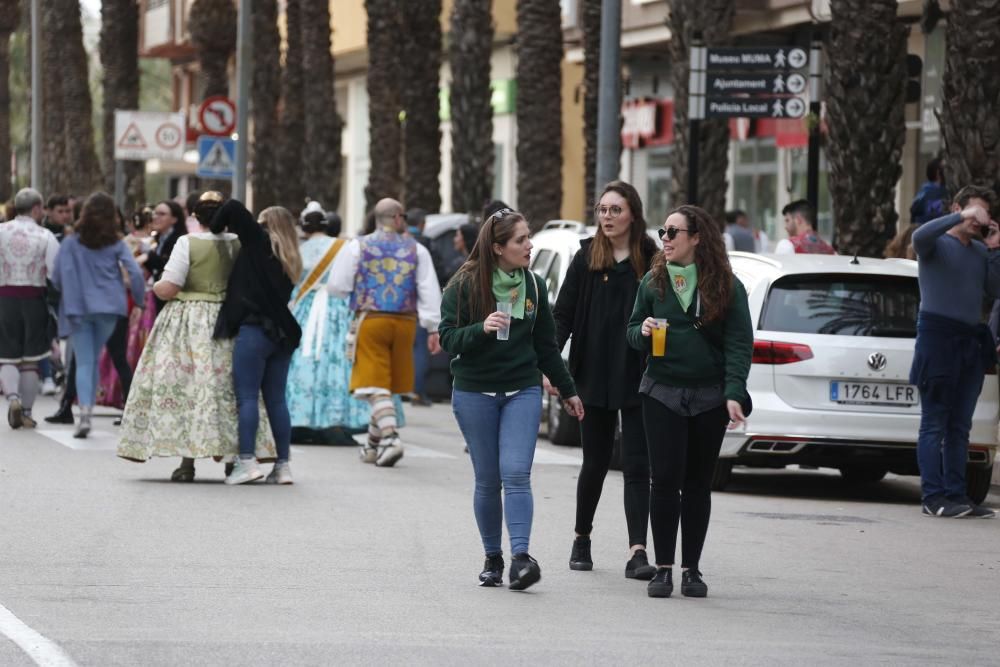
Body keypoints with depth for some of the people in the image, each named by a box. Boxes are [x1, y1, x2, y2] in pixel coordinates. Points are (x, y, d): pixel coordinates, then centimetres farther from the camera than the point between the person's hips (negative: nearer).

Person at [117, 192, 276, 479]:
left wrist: (155, 286, 7)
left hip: (188, 323, -4)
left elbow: (168, 289, -15)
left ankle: (187, 461, -3)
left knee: (187, 386, 0)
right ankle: (234, 456, 9)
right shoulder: (238, 244, 0)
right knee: (227, 386, 9)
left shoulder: (188, 243, -12)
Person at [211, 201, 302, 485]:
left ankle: (247, 460, -13)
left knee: (247, 396, -7)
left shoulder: (260, 241, -1)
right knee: (276, 398, 8)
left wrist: (214, 229, 7)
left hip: (254, 328, -7)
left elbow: (234, 208, -7)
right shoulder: (290, 261, 19)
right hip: (281, 332, 7)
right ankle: (283, 465, 6)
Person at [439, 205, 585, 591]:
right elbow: (448, 339, -7)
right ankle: (492, 559, 14)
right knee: (488, 481, 2)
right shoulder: (465, 285, -4)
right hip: (475, 395, -2)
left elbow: (546, 345, 17)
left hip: (522, 392, 2)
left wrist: (568, 391, 20)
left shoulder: (532, 286, 7)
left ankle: (521, 558, -21)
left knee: (516, 474, -13)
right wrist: (481, 329, -25)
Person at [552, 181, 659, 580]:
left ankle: (637, 552, -12)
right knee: (595, 463, 11)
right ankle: (581, 540, 30)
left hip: (637, 381, -1)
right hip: (594, 379, 1)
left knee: (637, 466, -6)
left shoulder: (650, 261, 0)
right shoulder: (586, 259, 2)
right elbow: (563, 314, 0)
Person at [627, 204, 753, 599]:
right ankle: (663, 568, 0)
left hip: (709, 398, -1)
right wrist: (643, 332, -12)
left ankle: (691, 570, 13)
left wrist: (734, 393, -15)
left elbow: (739, 343, -5)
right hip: (662, 393, 1)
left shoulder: (727, 286, -2)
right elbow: (633, 331, 13)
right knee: (666, 479, -6)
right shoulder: (653, 281, 5)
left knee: (698, 483, 6)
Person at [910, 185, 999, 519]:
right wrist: (961, 217, -26)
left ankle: (956, 494, 9)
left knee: (960, 426, 7)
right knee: (935, 424, -7)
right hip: (938, 336, -7)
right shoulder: (937, 244, -2)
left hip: (972, 341, 7)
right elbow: (920, 235, -25)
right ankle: (933, 497, -9)